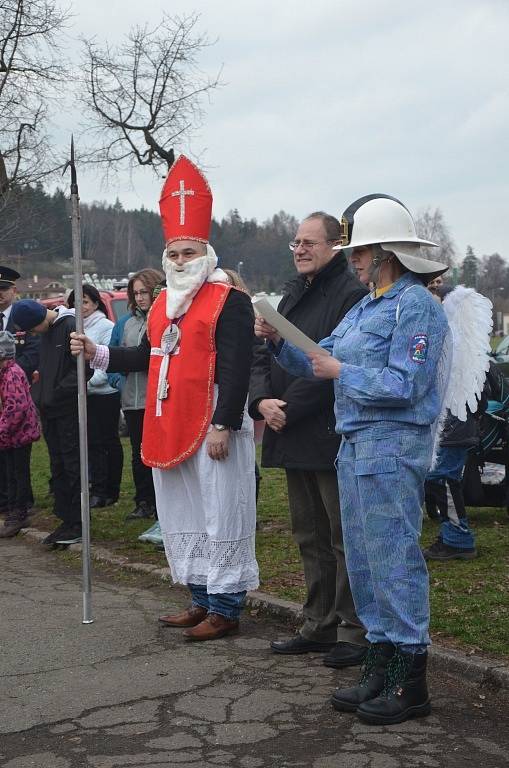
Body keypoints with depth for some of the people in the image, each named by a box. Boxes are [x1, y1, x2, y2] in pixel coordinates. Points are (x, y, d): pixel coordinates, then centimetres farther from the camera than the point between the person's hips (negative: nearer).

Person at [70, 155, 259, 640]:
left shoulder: (229, 300, -9)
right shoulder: (163, 302, 16)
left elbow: (236, 368, -16)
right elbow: (149, 356, 23)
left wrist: (223, 426, -20)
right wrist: (96, 354, 12)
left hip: (211, 430, -8)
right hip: (170, 430, 8)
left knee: (218, 516, -1)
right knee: (181, 517, 14)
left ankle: (225, 610, 9)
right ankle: (201, 600, 26)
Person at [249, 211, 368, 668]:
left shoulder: (352, 295, -11)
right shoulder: (293, 296, 17)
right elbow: (261, 355, 14)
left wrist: (289, 408, -17)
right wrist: (262, 400, -5)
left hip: (333, 438, -9)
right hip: (293, 438, 9)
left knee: (344, 537, -1)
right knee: (310, 536, 15)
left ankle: (354, 631, 8)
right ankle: (320, 626, 26)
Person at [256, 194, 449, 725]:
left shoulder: (416, 306, -11)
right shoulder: (365, 308, 18)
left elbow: (403, 385, -20)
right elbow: (317, 360, 18)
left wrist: (340, 372, -13)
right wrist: (277, 340, 3)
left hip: (393, 447, -10)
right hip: (355, 445, 10)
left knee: (393, 558, -6)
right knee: (362, 560, 12)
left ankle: (410, 682, 3)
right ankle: (381, 665, 23)